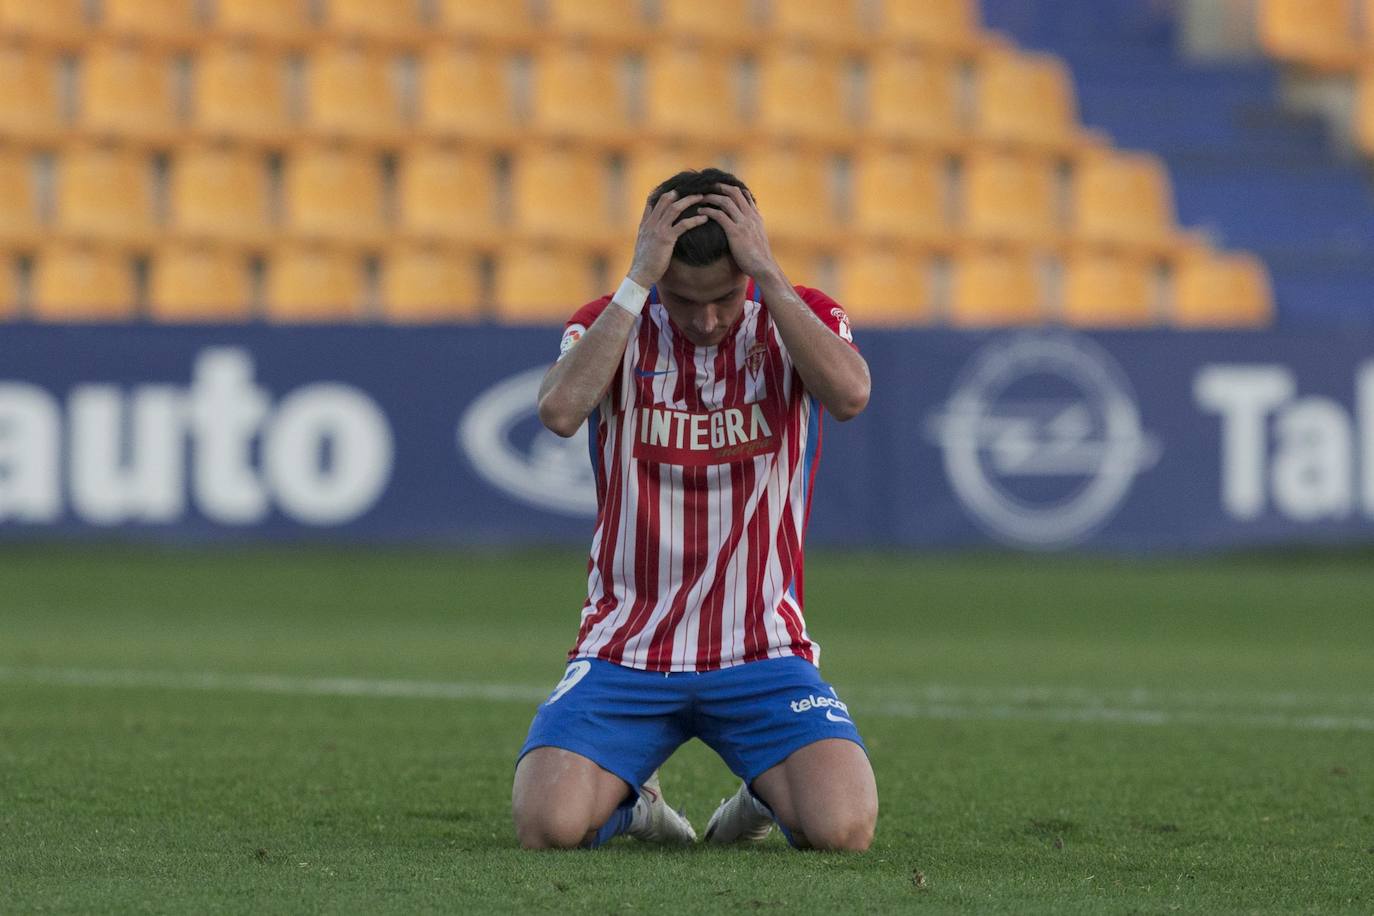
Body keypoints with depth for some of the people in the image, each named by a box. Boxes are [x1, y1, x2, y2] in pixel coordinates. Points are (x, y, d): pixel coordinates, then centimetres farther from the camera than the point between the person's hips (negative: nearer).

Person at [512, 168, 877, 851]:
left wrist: (768, 276, -22)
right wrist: (639, 282, -22)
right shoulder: (610, 324, -1)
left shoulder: (798, 318, 0)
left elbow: (849, 396, -23)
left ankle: (767, 795, 15)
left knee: (844, 828, -22)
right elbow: (560, 410, -23)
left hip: (763, 653, 0)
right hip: (625, 653, 0)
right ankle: (629, 800, 15)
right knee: (546, 824, -22)